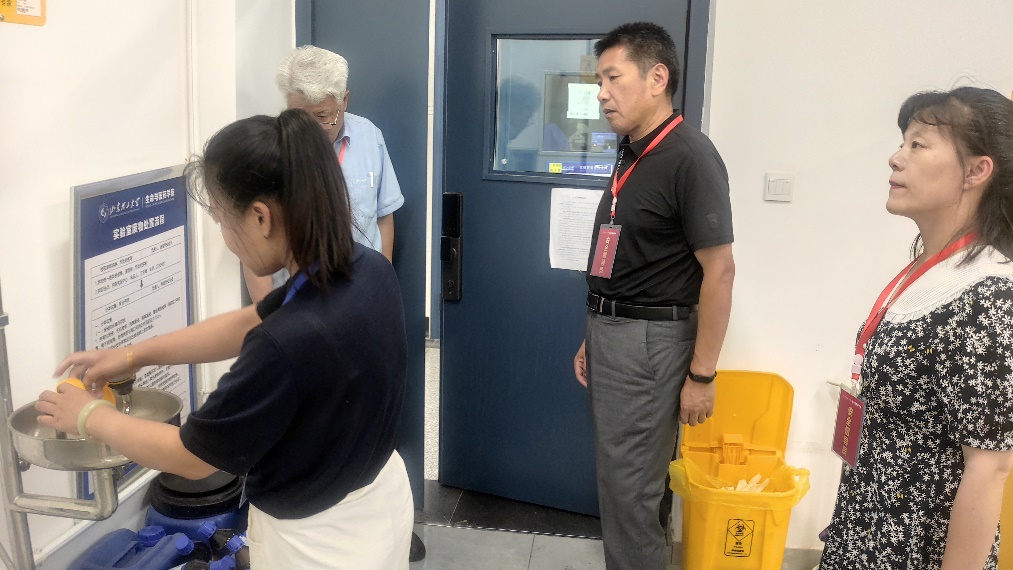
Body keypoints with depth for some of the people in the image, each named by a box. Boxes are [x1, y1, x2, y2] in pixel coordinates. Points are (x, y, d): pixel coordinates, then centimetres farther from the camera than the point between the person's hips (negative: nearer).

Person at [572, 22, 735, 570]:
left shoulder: (690, 157, -17)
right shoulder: (630, 153, 10)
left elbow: (719, 270, -19)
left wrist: (701, 375, -17)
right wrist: (593, 339, 16)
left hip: (650, 339, -9)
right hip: (609, 331, 9)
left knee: (629, 485, 1)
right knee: (617, 477, 18)